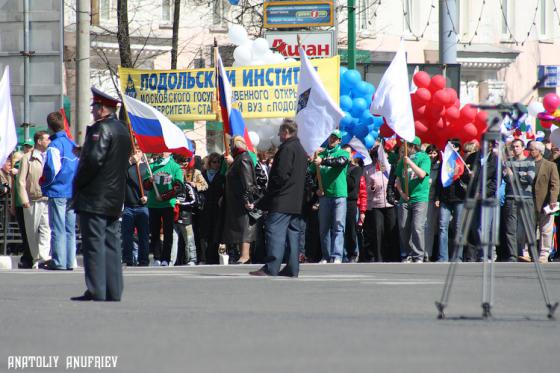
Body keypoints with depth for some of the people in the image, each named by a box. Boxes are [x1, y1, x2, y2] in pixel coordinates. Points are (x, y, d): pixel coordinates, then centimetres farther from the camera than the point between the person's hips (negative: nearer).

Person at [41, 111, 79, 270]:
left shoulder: (54, 145, -11)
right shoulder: (72, 144, 12)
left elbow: (52, 169, -17)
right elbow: (79, 166, 15)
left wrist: (43, 184, -2)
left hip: (57, 193, -7)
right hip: (72, 192, 7)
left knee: (58, 229, -5)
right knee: (70, 229, 10)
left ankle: (59, 261, -6)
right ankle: (70, 261, 10)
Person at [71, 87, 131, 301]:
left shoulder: (102, 129, -13)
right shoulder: (123, 131, 15)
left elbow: (94, 160, -21)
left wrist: (78, 184, -11)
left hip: (94, 198, -9)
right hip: (115, 199, 9)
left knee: (94, 242, -8)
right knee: (111, 242, 10)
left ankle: (96, 290, -10)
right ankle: (113, 290, 10)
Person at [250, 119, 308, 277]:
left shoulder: (287, 149, -12)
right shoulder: (301, 150, 19)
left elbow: (281, 175, -19)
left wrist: (268, 197, -9)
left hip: (282, 201, -10)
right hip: (297, 202, 10)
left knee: (275, 231, -12)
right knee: (293, 233, 9)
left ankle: (271, 268, -19)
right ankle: (292, 268, 9)